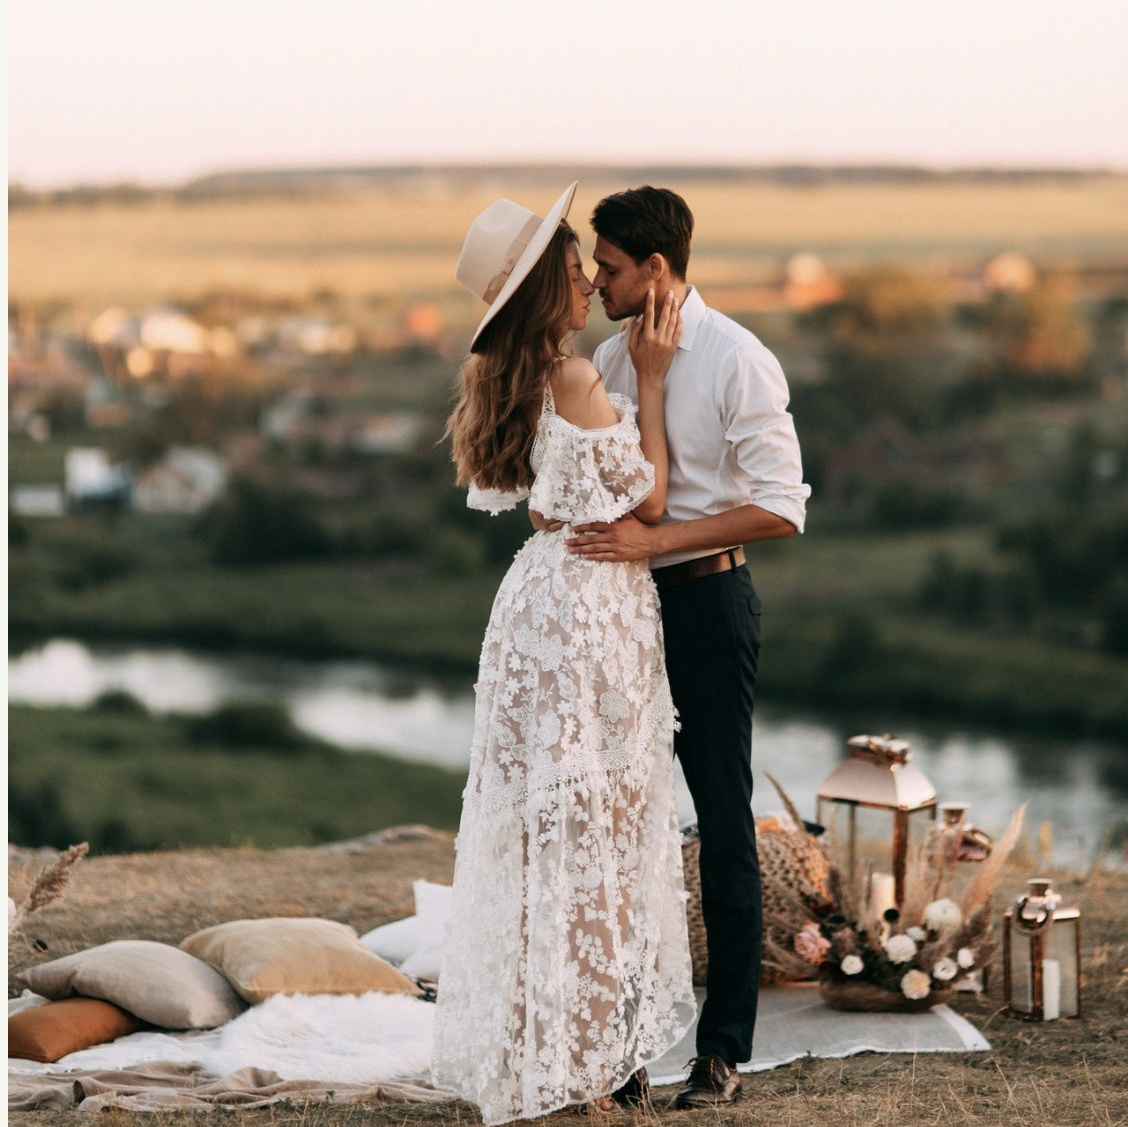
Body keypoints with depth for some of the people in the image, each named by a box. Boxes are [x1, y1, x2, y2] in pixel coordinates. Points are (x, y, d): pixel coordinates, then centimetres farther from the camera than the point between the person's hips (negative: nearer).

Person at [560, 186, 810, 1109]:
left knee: (723, 825, 0)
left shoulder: (736, 360, -12)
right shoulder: (610, 358, 8)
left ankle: (725, 1049, 7)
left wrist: (654, 539, -23)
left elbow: (781, 508, -18)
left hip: (707, 601, -7)